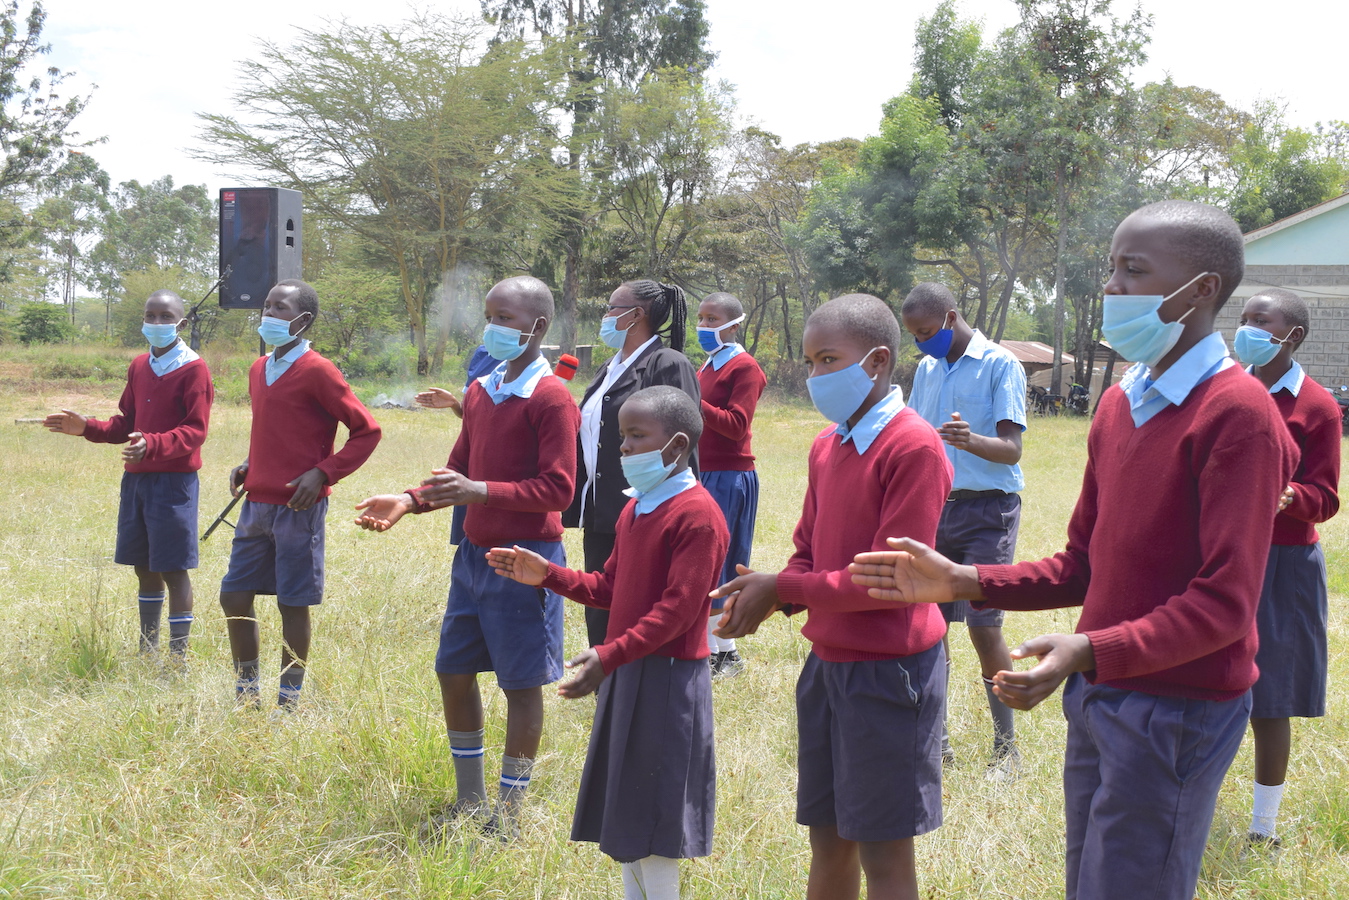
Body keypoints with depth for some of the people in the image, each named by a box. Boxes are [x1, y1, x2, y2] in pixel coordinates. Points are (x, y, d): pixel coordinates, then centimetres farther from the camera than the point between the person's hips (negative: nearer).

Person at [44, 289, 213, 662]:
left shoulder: (193, 370, -9)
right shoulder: (139, 367, 12)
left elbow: (195, 432, -16)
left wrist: (152, 445, -31)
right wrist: (87, 428, 3)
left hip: (173, 480, -7)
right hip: (135, 478, 7)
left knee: (173, 569, -4)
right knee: (144, 567, 13)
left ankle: (178, 656, 2)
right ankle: (148, 651, 24)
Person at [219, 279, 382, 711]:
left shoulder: (317, 372, -11)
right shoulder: (259, 370, 12)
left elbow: (366, 430, -10)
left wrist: (323, 473, -16)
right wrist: (248, 466, 9)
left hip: (298, 507, -7)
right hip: (256, 504, 7)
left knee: (293, 604, 0)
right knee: (234, 596, 8)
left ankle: (288, 703, 11)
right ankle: (246, 691, 22)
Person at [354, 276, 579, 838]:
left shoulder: (551, 398, -14)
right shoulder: (480, 391, 10)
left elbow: (557, 490, -19)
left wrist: (481, 492, -27)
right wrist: (410, 501, 2)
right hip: (474, 553, 8)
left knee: (521, 683, 2)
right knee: (452, 672, 12)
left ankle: (508, 814, 14)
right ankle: (469, 799, 27)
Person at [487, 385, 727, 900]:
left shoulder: (696, 515, -17)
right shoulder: (635, 509, 13)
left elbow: (678, 609, -23)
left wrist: (609, 655, -30)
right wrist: (548, 576, 4)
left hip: (667, 678, -9)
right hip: (626, 674, 9)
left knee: (652, 821, -3)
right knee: (625, 817, 15)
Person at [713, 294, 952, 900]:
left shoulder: (914, 447, -17)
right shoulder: (828, 445, 8)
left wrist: (780, 590, -16)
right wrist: (761, 597, -7)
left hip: (887, 668, -7)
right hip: (827, 661, 7)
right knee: (828, 838, 15)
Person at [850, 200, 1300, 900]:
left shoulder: (1236, 413, -17)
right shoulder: (1119, 404, 10)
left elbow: (1224, 604, -21)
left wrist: (1089, 651, -33)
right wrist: (962, 582, 2)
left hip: (1177, 708, -8)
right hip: (1099, 699, 8)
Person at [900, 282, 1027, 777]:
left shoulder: (999, 365, -8)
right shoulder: (927, 369, 13)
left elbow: (1011, 449, -17)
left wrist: (971, 440, -35)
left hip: (988, 509, -6)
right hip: (935, 506, 6)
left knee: (984, 629, -9)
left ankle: (1006, 746, 2)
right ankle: (936, 740, 15)